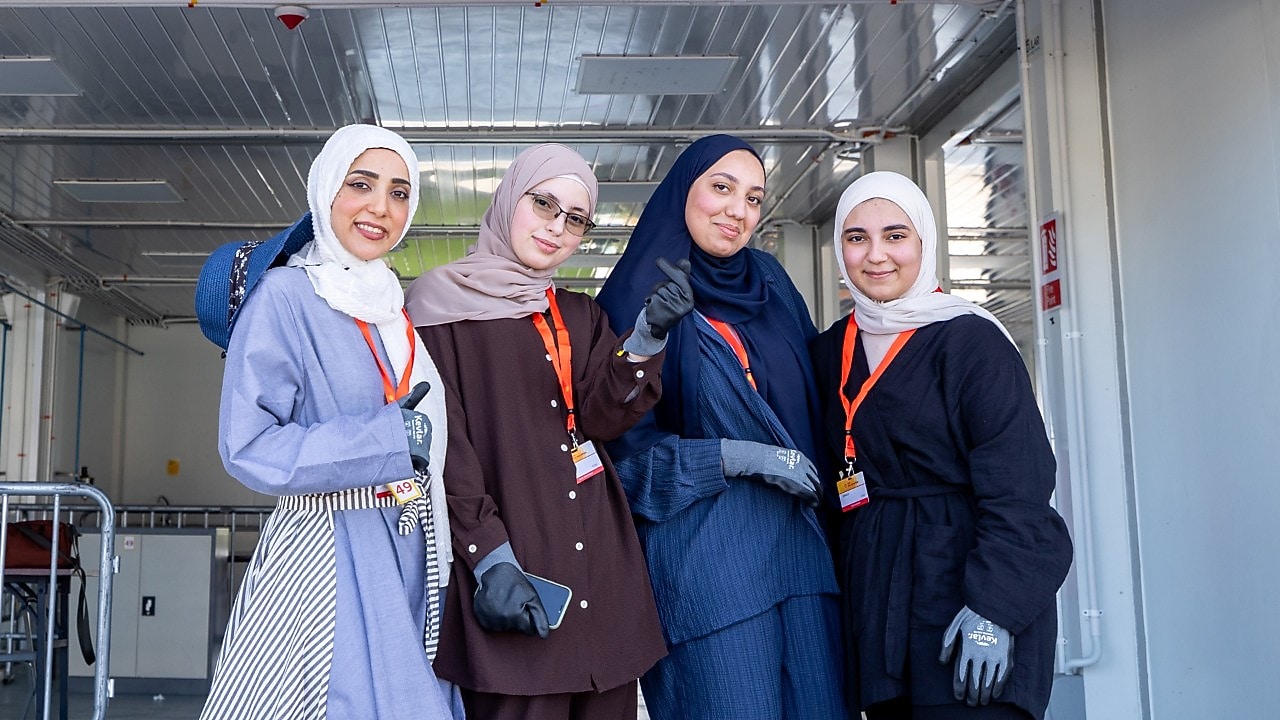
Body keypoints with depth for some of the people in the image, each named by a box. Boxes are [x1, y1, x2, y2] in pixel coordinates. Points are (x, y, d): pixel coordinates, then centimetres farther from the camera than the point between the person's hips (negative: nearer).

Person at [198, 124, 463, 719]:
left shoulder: (394, 311, 13)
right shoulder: (285, 295, -8)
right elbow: (247, 447, -16)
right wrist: (393, 440, -18)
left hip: (410, 554, 7)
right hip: (326, 552, -7)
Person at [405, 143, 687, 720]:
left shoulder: (582, 315, 18)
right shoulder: (445, 300, 3)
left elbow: (601, 418, 1)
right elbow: (444, 442, -6)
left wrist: (649, 337, -14)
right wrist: (489, 556, -16)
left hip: (600, 565, 5)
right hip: (510, 563, -5)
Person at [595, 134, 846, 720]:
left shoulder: (769, 280, 12)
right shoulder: (638, 299, -3)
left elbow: (816, 389, 21)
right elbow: (622, 445, -6)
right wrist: (738, 458, -15)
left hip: (798, 542, 5)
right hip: (704, 555, -5)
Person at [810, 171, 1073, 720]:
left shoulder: (970, 339, -8)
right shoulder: (831, 351, 10)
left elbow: (1016, 485, -14)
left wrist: (993, 610, -20)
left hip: (964, 579, -5)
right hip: (876, 601, 6)